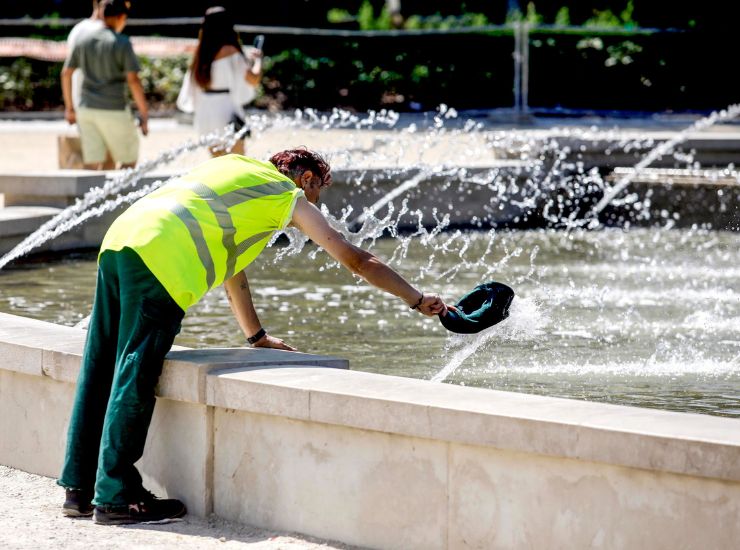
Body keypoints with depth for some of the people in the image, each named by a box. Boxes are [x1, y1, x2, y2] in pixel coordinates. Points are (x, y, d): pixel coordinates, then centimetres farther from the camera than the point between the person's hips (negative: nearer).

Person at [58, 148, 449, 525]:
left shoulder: (237, 168, 33)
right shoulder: (289, 195, 13)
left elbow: (228, 259, 39)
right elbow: (357, 260, 16)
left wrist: (257, 336, 43)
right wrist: (418, 301, 26)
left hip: (118, 241, 8)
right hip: (158, 260, -8)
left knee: (101, 372, 10)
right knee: (134, 382, -6)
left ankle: (80, 489, 15)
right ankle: (115, 498, -4)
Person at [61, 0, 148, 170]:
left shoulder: (83, 39, 7)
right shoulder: (122, 43, -9)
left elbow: (66, 73, 11)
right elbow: (133, 80, -14)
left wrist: (69, 107, 20)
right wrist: (144, 113, -7)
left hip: (86, 110, 5)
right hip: (113, 111, -5)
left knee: (92, 165, 4)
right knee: (129, 159, 11)